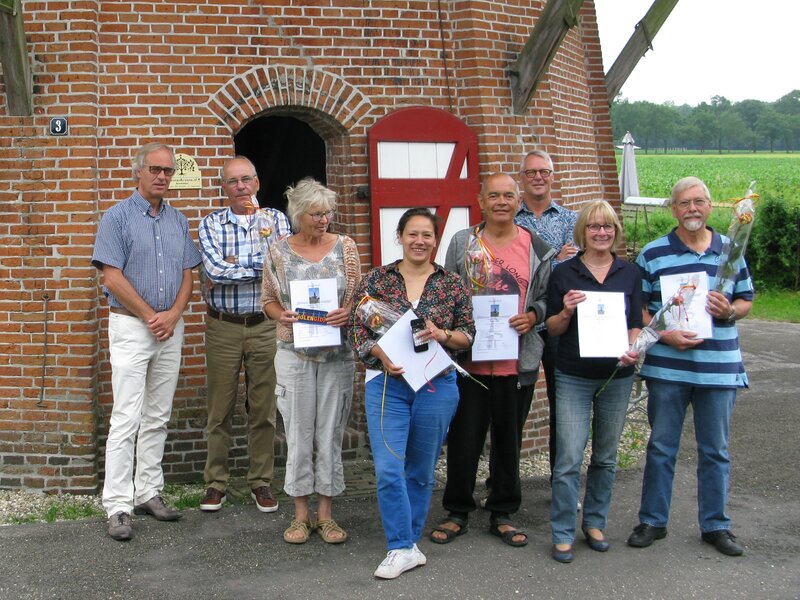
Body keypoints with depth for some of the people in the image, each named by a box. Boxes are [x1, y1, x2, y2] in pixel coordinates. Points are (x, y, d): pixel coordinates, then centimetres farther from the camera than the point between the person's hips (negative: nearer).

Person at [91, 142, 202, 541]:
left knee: (158, 417, 9)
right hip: (131, 325, -5)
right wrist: (151, 317, -11)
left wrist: (173, 315, -7)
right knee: (127, 418, -8)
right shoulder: (118, 217, -4)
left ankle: (148, 492, 18)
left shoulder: (178, 221, 12)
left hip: (171, 327, 5)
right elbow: (112, 276, -10)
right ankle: (118, 505, -4)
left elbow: (187, 275, 11)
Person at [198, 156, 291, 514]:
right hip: (223, 327, 0)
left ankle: (261, 481, 18)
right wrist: (264, 263, -13)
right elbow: (215, 270, -14)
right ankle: (215, 482, 17)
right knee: (219, 408, 6)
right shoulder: (210, 225, 3)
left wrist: (231, 270, -14)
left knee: (264, 409, 6)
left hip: (265, 326, 0)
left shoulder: (275, 219, 4)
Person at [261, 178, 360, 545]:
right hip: (294, 353, 0)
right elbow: (268, 300, 8)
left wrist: (348, 313, -16)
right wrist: (282, 316, -12)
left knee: (331, 431, 5)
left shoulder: (345, 247, 2)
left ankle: (326, 512, 16)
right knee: (298, 431, 4)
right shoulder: (278, 251, 2)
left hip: (337, 354, 0)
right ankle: (301, 513, 16)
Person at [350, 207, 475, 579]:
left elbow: (468, 335, 5)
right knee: (388, 468, -9)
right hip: (386, 382, -1)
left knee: (421, 470, 11)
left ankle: (407, 539, 27)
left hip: (436, 385, 1)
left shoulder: (452, 284, 4)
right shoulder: (377, 279, 2)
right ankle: (403, 548, 2)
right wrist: (382, 354, -18)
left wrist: (443, 335, -15)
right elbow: (358, 331, -1)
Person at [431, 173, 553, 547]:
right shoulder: (462, 242, 3)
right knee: (464, 439, 5)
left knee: (509, 440, 11)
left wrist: (532, 316, -10)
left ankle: (502, 514, 25)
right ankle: (457, 512, 21)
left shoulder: (537, 247, 5)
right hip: (470, 358, -1)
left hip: (518, 360, 1)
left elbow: (547, 296, 10)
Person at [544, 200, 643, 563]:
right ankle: (563, 534, 3)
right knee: (569, 458, -7)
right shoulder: (564, 273, 0)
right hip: (573, 377, -3)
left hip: (617, 376, 3)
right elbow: (552, 328, 1)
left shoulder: (629, 273, 6)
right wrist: (567, 311, -19)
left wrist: (633, 350, -12)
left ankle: (595, 523, 27)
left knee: (606, 457, 12)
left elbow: (635, 324, 8)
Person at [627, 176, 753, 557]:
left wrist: (730, 311, -11)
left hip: (719, 366, 2)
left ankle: (716, 525, 23)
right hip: (667, 366, -2)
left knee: (716, 450, 10)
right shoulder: (652, 254, -1)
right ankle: (652, 521, 20)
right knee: (661, 446, 8)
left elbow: (746, 300, 12)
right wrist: (666, 335, -15)